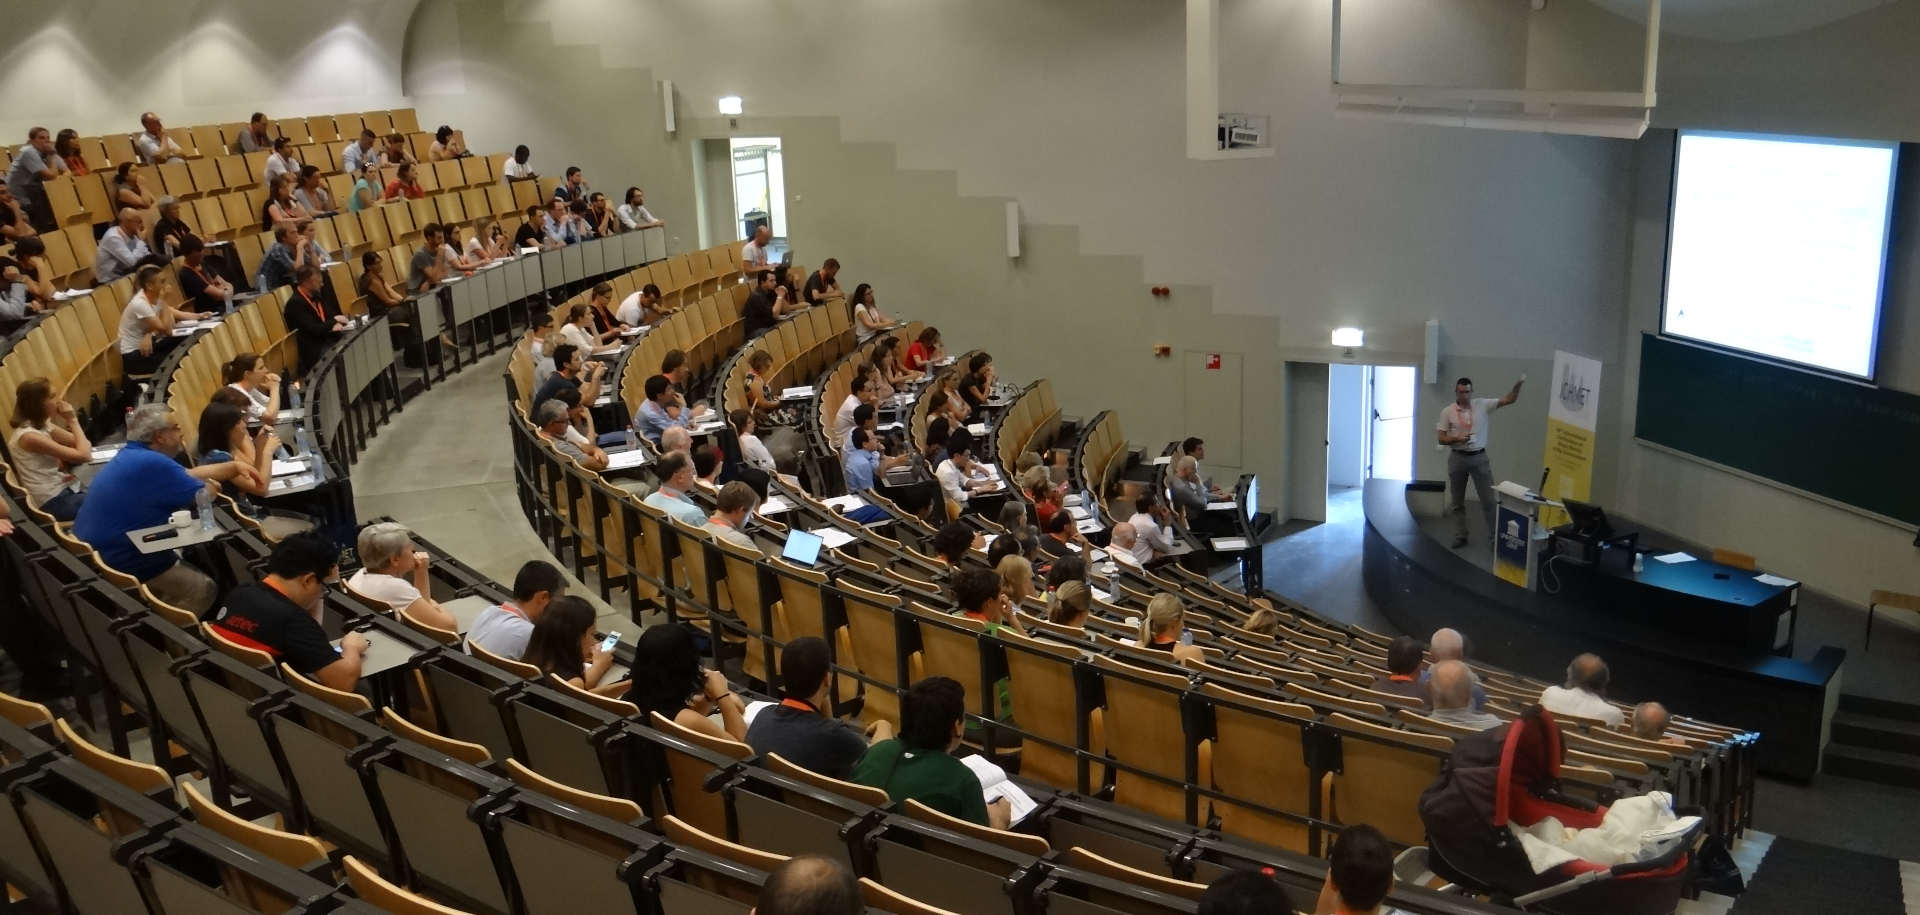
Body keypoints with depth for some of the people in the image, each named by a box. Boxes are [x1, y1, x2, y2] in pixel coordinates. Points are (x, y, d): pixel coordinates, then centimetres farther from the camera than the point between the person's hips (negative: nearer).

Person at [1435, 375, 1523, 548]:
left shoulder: (1482, 404, -2)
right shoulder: (1448, 412, -4)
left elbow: (1509, 399, -3)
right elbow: (1441, 438, -3)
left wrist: (1518, 385, -21)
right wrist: (1457, 439, -21)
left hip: (1479, 457, 0)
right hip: (1457, 458, 0)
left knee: (1488, 499, 0)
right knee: (1457, 501, 8)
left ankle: (1494, 536, 9)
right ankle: (1460, 536, 19)